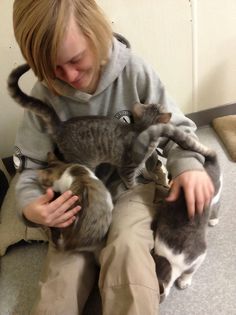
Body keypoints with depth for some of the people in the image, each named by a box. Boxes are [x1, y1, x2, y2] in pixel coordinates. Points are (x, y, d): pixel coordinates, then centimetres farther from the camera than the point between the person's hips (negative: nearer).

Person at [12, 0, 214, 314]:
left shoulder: (134, 71, -13)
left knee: (127, 247, -30)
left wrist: (188, 163, -23)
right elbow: (33, 165, 1)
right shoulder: (44, 95, -9)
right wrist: (30, 204, -20)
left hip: (133, 181, -1)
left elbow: (174, 127, -2)